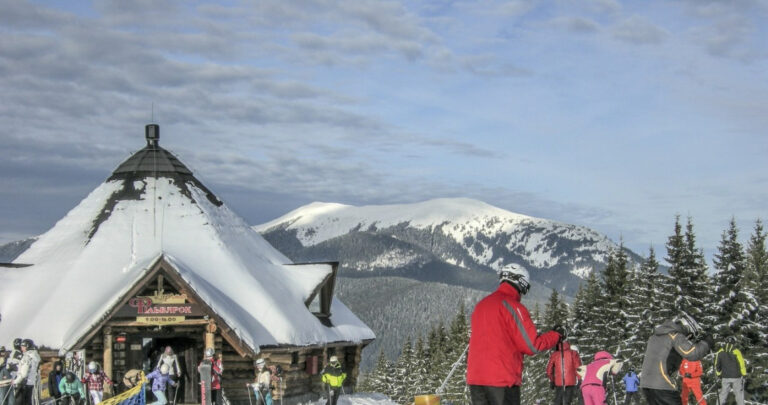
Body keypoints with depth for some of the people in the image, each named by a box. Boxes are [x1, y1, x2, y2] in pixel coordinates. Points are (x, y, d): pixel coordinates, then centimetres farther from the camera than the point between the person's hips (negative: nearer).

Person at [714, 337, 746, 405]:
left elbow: (717, 365, 8)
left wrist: (719, 374, 21)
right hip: (736, 376, -3)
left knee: (723, 393, 13)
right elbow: (741, 364, -9)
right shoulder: (736, 351, -12)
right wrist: (743, 375, 1)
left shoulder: (720, 352, 1)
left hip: (725, 377, 3)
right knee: (739, 393, 7)